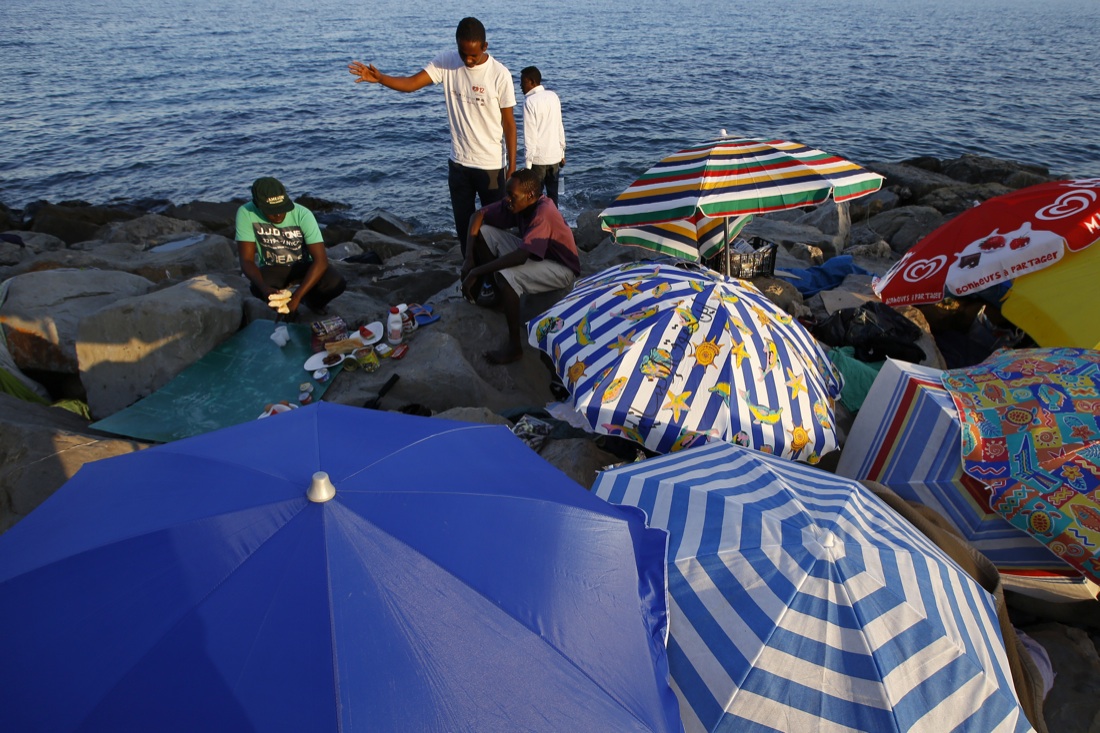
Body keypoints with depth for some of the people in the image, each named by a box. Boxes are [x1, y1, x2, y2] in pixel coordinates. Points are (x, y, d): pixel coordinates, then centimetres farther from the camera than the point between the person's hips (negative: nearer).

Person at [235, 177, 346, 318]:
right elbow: (246, 260, -22)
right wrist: (264, 287, -43)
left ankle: (311, 299, 7)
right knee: (257, 288, -35)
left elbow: (321, 260, -30)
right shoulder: (246, 213, -23)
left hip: (303, 265, 0)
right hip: (271, 268, 0)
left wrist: (297, 296, -39)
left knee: (336, 283, -29)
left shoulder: (303, 215, -27)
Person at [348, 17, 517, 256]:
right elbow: (411, 83, -11)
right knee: (463, 226, 14)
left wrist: (512, 166, -7)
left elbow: (508, 123, -7)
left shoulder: (500, 75, -12)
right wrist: (379, 78, -29)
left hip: (490, 166, -3)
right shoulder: (447, 62, -4)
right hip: (458, 163, 4)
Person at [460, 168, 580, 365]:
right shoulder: (517, 204, -9)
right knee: (483, 232, 0)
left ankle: (515, 346, -24)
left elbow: (520, 256, -40)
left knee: (504, 275, -35)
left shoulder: (543, 213, -32)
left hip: (561, 268, -8)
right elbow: (478, 215, -2)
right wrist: (469, 258, -15)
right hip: (534, 254, 9)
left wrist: (476, 272, -35)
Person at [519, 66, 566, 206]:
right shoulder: (553, 96, 6)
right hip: (555, 155, 6)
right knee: (553, 195, 13)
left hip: (538, 158, -6)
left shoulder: (530, 101, -13)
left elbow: (530, 134, -15)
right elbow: (560, 128, 11)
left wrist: (528, 162, -12)